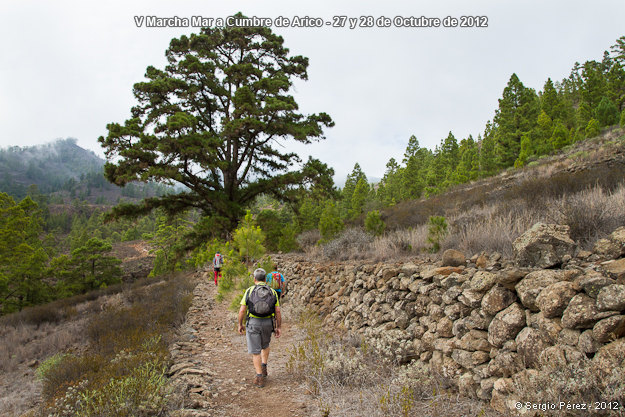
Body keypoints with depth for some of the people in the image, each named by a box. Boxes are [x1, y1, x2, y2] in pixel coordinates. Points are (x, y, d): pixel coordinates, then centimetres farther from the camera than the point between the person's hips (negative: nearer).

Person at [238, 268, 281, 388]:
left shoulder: (249, 291, -3)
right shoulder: (272, 292, 1)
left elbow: (242, 310, -6)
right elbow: (277, 312, -1)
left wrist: (240, 324, 7)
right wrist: (278, 327, 7)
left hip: (253, 323, -2)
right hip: (267, 323, 2)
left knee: (255, 351, 7)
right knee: (265, 345, 28)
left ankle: (260, 377, 6)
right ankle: (264, 368, 21)